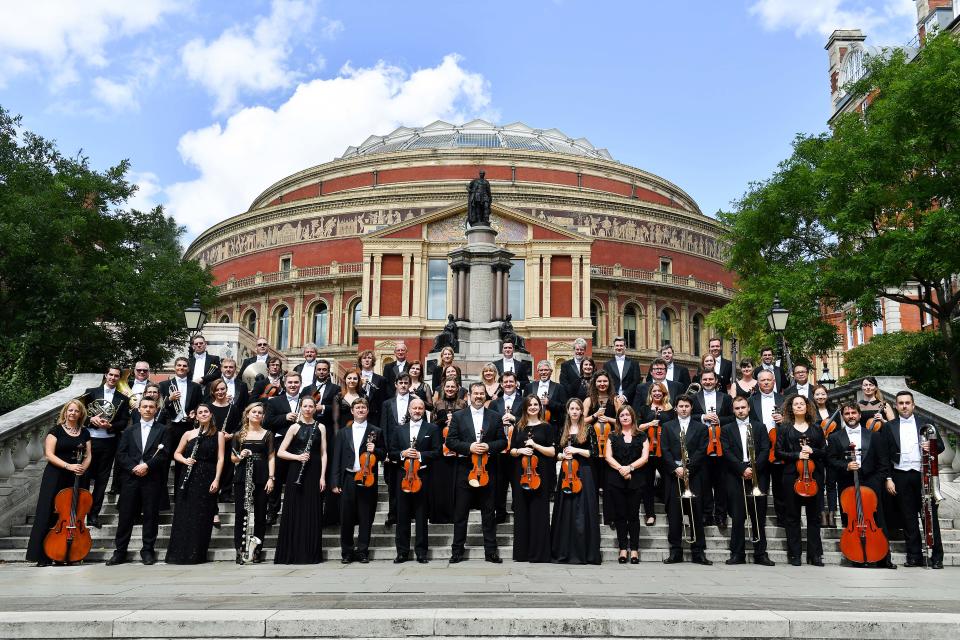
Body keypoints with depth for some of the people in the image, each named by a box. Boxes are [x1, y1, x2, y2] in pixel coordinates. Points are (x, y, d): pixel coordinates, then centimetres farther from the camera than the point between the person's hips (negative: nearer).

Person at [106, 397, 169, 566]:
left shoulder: (163, 430, 8)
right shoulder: (129, 431, 16)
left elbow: (164, 453, -3)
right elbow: (121, 453, 7)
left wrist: (147, 465, -15)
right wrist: (133, 468, -9)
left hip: (153, 479, -2)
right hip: (131, 477, 2)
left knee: (151, 515, 1)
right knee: (125, 515, 3)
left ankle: (148, 550, 10)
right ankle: (120, 551, 10)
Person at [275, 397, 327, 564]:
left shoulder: (320, 427, 8)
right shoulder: (295, 427, 3)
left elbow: (323, 454, 5)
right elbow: (280, 452, 1)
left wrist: (323, 476, -3)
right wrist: (297, 457, -14)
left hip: (314, 474, 1)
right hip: (296, 473, -1)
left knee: (313, 513, 2)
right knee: (294, 511, -1)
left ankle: (311, 554, 10)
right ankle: (291, 553, 7)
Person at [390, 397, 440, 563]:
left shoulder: (432, 429, 5)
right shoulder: (399, 429, 12)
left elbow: (437, 452, -1)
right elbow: (392, 452, 10)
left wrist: (420, 455, -14)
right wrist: (402, 454, -9)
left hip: (423, 476, -2)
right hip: (403, 475, 2)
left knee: (422, 516, 2)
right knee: (402, 515, 5)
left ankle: (421, 552, 9)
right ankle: (402, 552, 13)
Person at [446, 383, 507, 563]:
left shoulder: (495, 417, 8)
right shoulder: (458, 416, 5)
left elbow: (502, 441, 8)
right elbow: (450, 441, -1)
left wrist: (489, 446, -11)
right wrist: (469, 447, -14)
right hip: (465, 469, -1)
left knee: (489, 513, 5)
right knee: (460, 513, 4)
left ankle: (491, 551, 13)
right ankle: (457, 551, 12)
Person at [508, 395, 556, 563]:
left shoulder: (546, 427, 4)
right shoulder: (519, 427, 12)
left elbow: (552, 452, -1)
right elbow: (512, 450, 13)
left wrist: (535, 445, -12)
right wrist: (520, 450, -7)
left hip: (540, 474, -3)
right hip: (520, 474, 3)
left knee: (539, 512, -2)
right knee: (521, 512, 4)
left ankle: (538, 553, 4)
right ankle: (522, 552, 10)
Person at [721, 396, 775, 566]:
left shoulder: (760, 427, 13)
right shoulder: (727, 429, 10)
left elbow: (765, 450, 2)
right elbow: (727, 453, -1)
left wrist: (754, 468, -10)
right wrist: (742, 469, -12)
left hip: (758, 476, 1)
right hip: (736, 478, -1)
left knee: (759, 517, 3)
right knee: (737, 518, 0)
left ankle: (761, 554, 9)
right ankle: (737, 554, 5)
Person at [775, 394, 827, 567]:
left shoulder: (816, 428, 11)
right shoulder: (784, 428, 5)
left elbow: (825, 451, 9)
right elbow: (779, 452, 1)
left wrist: (812, 451, -10)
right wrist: (797, 455, -13)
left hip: (814, 475, 2)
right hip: (792, 475, -2)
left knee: (814, 515, 4)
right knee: (792, 516, 2)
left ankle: (815, 554, 11)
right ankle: (794, 554, 8)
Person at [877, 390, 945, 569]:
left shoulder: (925, 424, 9)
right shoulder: (888, 427, 7)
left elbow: (940, 446, 10)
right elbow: (884, 455, 5)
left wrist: (932, 447, -13)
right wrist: (887, 478, -2)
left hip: (923, 475, 0)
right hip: (901, 477, 0)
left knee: (930, 516, 1)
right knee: (909, 519, 4)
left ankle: (937, 557, 7)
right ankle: (915, 556, 11)